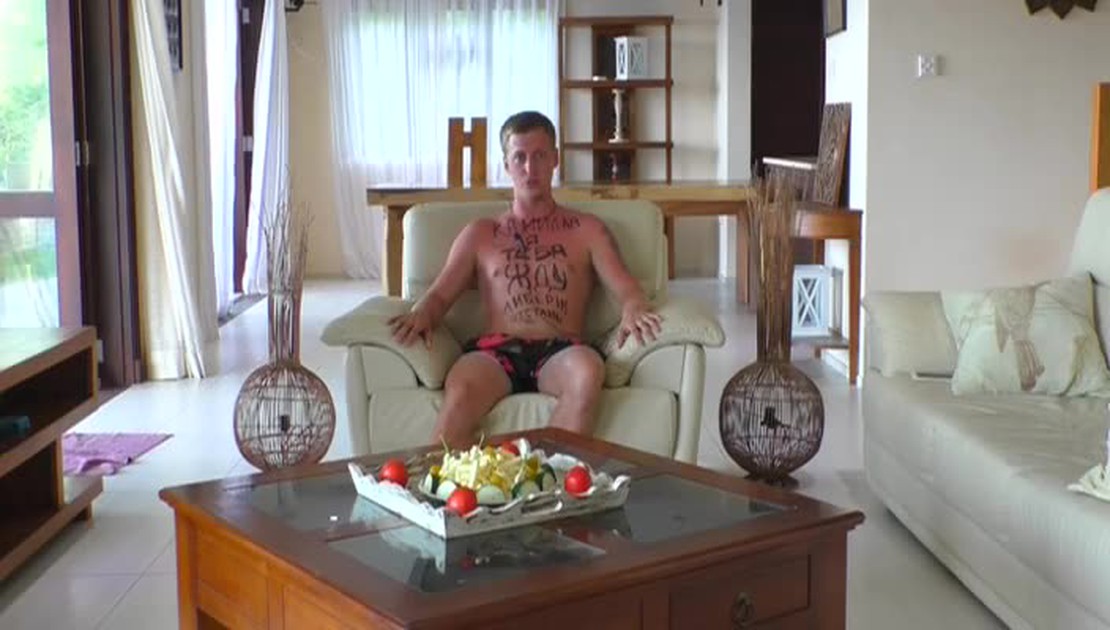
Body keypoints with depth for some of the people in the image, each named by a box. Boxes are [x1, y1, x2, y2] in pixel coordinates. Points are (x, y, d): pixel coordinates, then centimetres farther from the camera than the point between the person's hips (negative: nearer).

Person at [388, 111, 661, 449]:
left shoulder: (587, 230, 22)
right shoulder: (479, 234, 25)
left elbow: (624, 285, 9)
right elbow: (440, 294, 17)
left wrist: (633, 308, -18)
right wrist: (421, 313, -10)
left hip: (561, 352, 0)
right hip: (496, 351, 0)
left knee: (588, 371, -39)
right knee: (460, 390, -37)